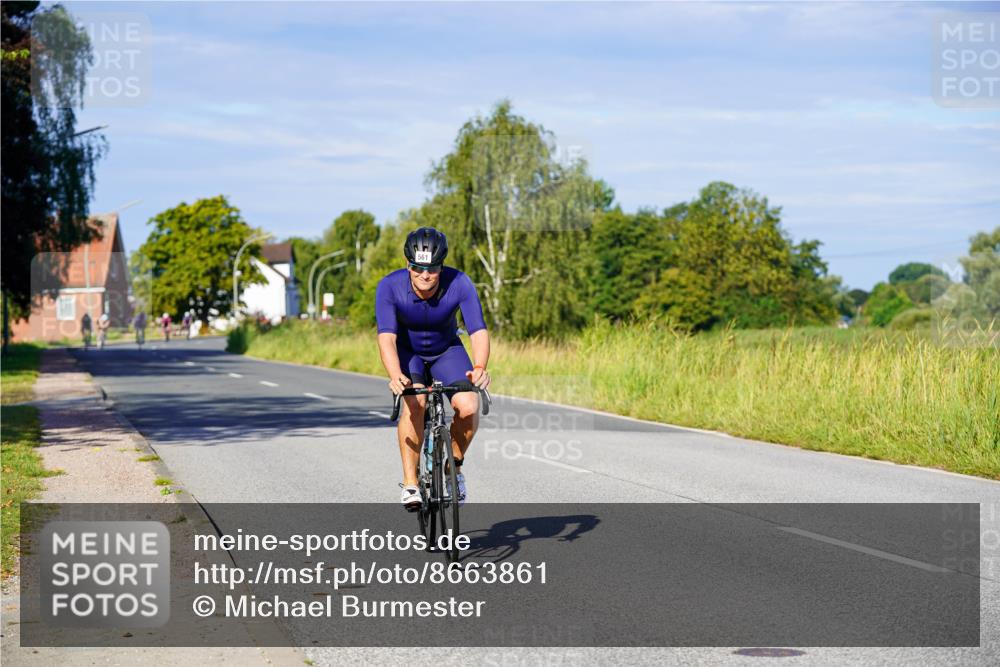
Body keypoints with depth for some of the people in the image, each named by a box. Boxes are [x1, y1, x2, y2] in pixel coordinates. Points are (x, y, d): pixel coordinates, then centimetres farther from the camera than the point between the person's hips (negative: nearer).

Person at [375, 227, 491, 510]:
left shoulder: (460, 284, -27)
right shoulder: (389, 287, -29)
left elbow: (479, 330, -35)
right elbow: (386, 337, -38)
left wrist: (479, 368, -54)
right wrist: (395, 376, -56)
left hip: (446, 351, 1)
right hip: (407, 353, -1)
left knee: (469, 406, -23)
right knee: (414, 402, -31)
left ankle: (455, 465, 5)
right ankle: (410, 482, -20)